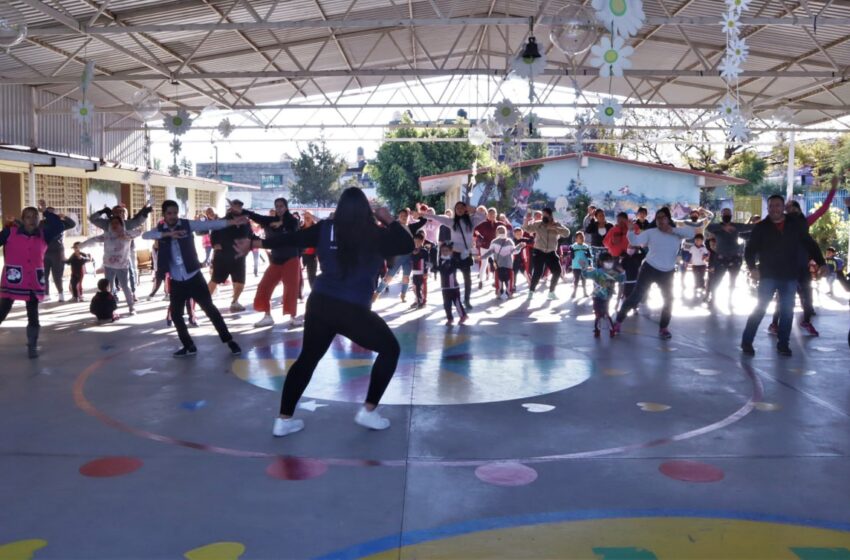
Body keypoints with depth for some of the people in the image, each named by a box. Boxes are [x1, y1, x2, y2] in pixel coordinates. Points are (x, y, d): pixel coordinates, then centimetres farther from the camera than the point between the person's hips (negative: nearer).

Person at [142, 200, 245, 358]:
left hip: (194, 277, -3)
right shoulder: (160, 229, 2)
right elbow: (145, 235, -17)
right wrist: (167, 234, -29)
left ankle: (229, 341, 9)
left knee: (210, 309, -2)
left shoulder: (188, 224, -5)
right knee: (175, 314, 6)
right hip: (176, 281, 3)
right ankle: (189, 346, 22)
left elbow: (209, 224, -17)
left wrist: (232, 222, -32)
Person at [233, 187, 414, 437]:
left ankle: (283, 420, 19)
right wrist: (390, 221, 11)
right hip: (353, 310, -4)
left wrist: (253, 243, 19)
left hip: (319, 303, 5)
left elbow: (291, 239, 9)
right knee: (390, 349, 15)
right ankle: (368, 411, 14)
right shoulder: (375, 234, -5)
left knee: (307, 358, 19)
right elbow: (408, 245, 2)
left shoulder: (326, 228, 5)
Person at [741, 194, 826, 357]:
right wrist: (752, 267, -16)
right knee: (760, 308, -4)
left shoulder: (795, 224, 3)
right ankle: (746, 342, 3)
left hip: (789, 276, 3)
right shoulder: (761, 227, -2)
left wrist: (821, 263, 0)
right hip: (768, 275, -2)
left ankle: (783, 344, 16)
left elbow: (810, 244, 8)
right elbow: (750, 250, -1)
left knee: (787, 311, 6)